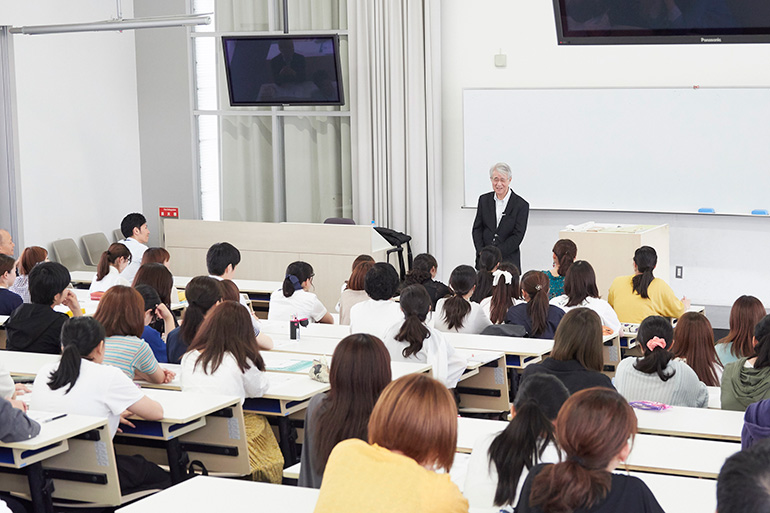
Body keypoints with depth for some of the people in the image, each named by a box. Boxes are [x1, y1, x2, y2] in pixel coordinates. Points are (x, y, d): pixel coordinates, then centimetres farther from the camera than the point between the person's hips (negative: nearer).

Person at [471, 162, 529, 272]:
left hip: (508, 261, -3)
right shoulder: (484, 200, 10)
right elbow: (477, 228, 10)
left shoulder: (521, 205, -2)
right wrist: (482, 252, -6)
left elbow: (517, 236, -5)